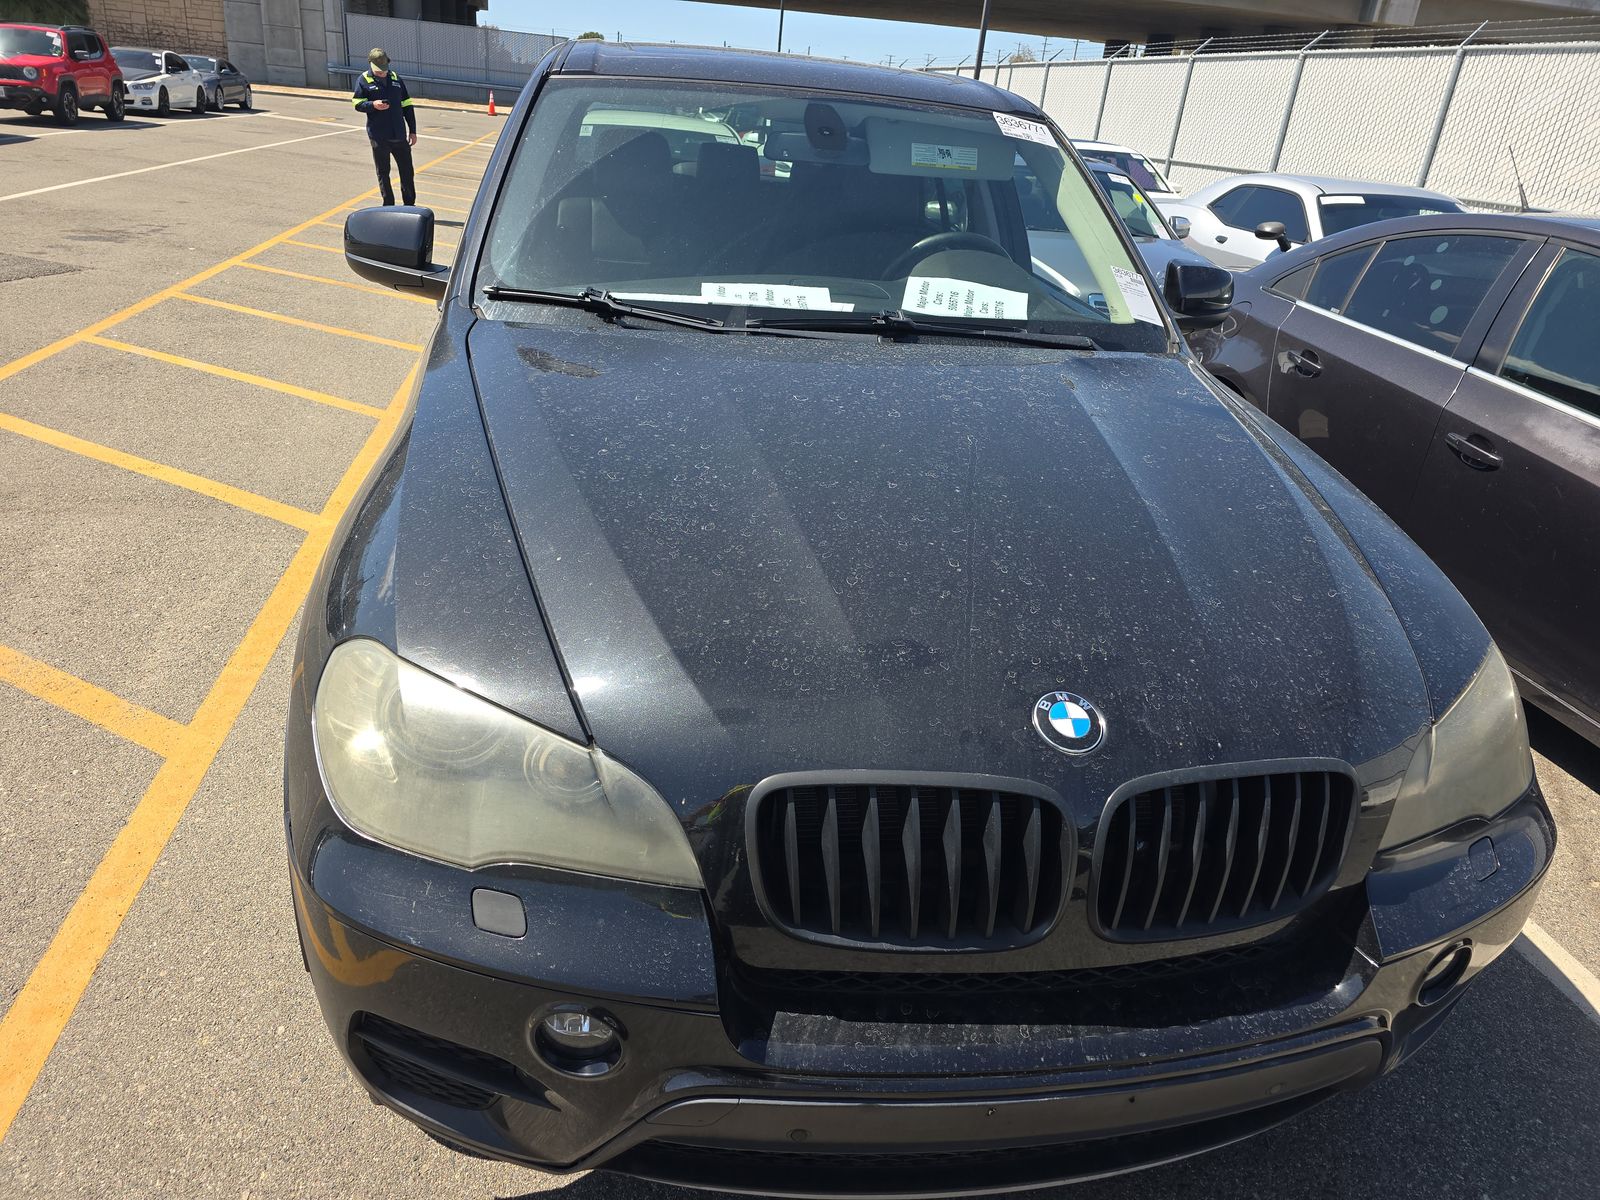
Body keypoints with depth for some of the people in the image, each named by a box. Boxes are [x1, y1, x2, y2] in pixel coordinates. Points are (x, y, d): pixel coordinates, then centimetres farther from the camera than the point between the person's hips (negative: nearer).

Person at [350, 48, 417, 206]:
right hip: (379, 137, -3)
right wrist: (373, 105, -22)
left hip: (399, 135, 3)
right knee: (383, 173, 4)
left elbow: (407, 106, 13)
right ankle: (388, 206, 13)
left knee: (407, 171, 6)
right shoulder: (363, 81, 0)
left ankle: (410, 205, 18)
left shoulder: (396, 79, 10)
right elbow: (358, 104, -1)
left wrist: (412, 130, 9)